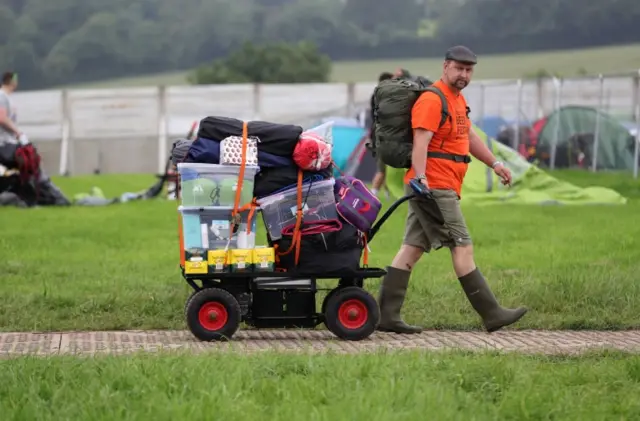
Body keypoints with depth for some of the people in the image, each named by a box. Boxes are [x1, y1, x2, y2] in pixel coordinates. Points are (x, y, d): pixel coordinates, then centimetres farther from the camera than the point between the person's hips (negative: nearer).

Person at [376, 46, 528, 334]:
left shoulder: (458, 99, 20)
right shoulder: (432, 99, -13)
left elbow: (469, 136, 33)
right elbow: (421, 142, -24)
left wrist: (494, 163, 32)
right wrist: (420, 177, -34)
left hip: (444, 188, 10)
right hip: (434, 187, -10)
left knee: (412, 248, 6)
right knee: (462, 246, -6)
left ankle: (387, 315, 5)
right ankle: (491, 315, -2)